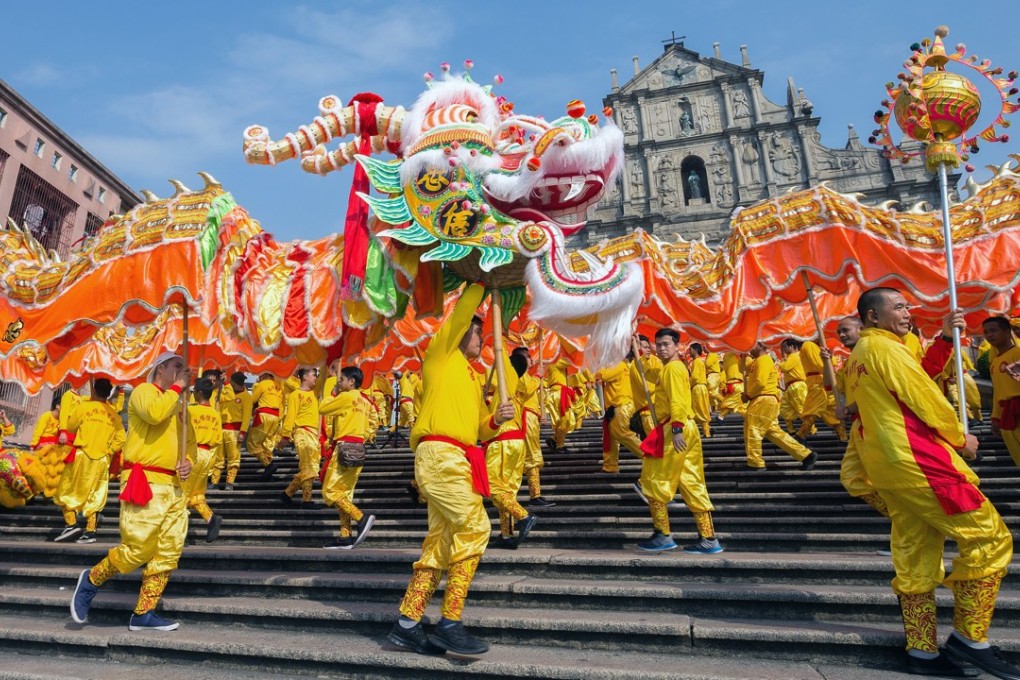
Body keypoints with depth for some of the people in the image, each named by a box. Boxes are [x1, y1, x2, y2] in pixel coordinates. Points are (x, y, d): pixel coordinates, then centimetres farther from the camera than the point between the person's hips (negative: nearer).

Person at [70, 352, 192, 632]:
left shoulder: (178, 406, 23)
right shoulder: (144, 390, 0)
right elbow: (155, 413, -23)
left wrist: (187, 463, 7)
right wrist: (177, 387, -11)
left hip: (174, 487, 8)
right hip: (145, 483, -8)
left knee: (169, 552, 4)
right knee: (138, 549, -7)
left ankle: (143, 614, 13)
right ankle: (90, 580, 22)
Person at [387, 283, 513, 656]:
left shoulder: (473, 378, 26)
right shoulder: (442, 353, 6)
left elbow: (479, 429, 23)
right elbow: (462, 310, -2)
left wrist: (497, 419, 3)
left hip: (456, 460, 8)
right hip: (439, 455, -8)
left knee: (441, 542, 7)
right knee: (475, 528, -14)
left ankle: (407, 624, 15)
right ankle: (450, 623, -7)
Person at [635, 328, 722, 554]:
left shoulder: (673, 368, -9)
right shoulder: (675, 367, 22)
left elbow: (678, 402, -20)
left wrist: (676, 429, -26)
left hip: (674, 430, -10)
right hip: (687, 429, 10)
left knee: (653, 482, -2)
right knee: (692, 485, 10)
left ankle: (663, 536, 5)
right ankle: (709, 539, 13)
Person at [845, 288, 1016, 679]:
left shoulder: (856, 358, 18)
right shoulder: (885, 347, -10)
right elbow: (925, 398, -10)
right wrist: (960, 437, 4)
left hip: (886, 464, 10)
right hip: (917, 459, -10)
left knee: (915, 558, 11)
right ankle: (969, 638, 4)